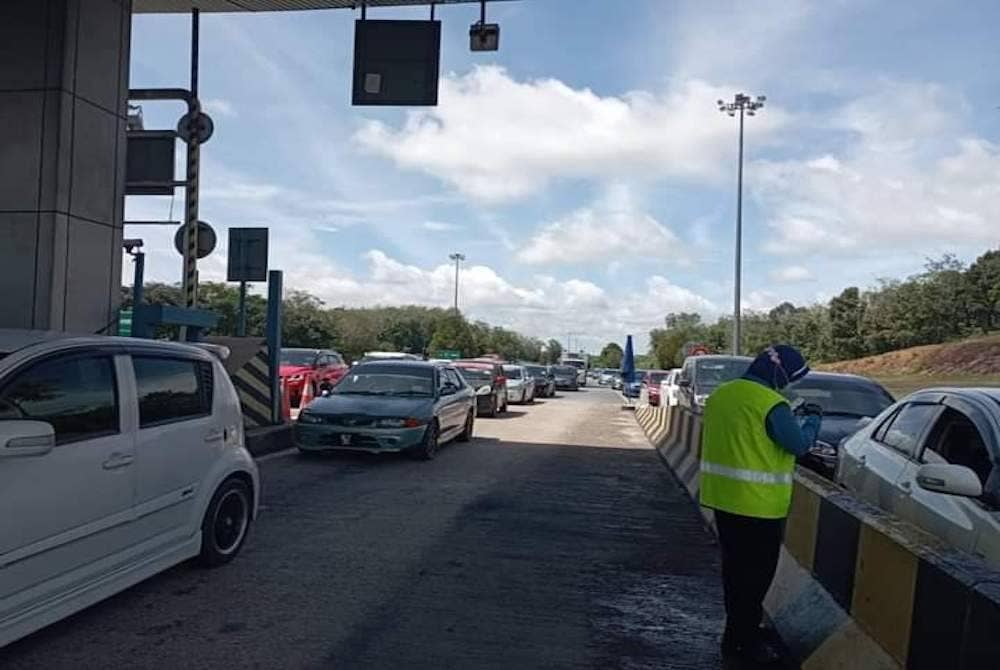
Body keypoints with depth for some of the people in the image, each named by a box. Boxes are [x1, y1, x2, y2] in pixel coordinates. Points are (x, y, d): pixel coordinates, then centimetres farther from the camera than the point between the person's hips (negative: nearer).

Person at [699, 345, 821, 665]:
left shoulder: (720, 394, 7)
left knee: (735, 568, 19)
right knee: (756, 573, 6)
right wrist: (812, 422, 5)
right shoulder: (771, 404, -18)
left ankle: (738, 632, 31)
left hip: (723, 497, 8)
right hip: (758, 503, -8)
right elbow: (799, 444, -13)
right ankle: (745, 641, 15)